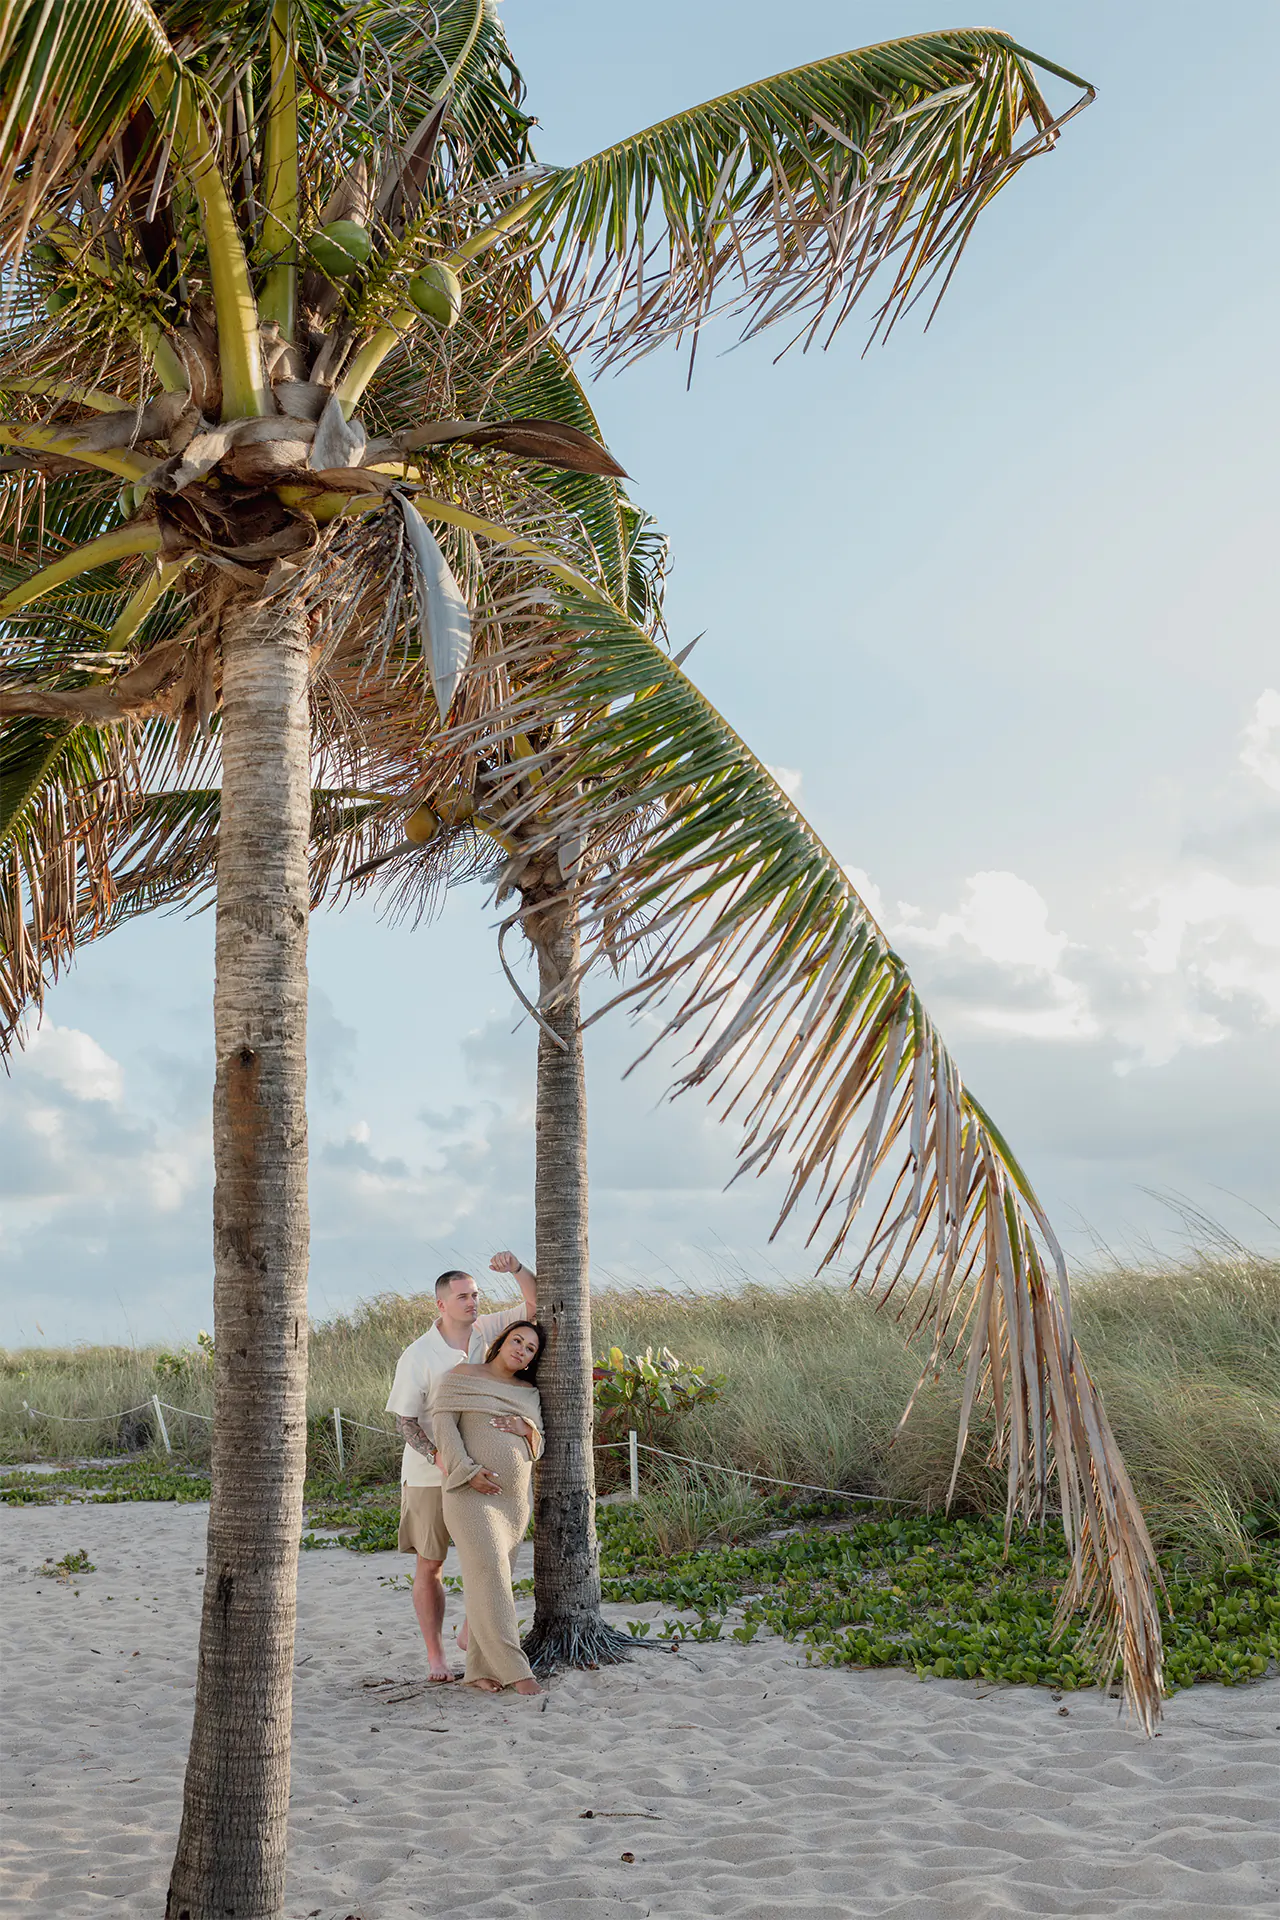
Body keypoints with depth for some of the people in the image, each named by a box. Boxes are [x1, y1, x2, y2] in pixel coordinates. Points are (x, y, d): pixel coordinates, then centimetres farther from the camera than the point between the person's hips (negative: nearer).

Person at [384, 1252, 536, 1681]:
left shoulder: (487, 1331, -4)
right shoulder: (417, 1356, -16)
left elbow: (536, 1303, -5)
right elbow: (405, 1420, -15)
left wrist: (515, 1268, -25)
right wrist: (441, 1458, -30)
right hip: (428, 1475, -3)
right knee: (429, 1566, 4)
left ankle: (471, 1632, 21)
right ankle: (435, 1655, 18)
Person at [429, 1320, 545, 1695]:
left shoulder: (529, 1394, 17)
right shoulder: (462, 1377, 2)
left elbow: (539, 1447, 16)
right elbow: (443, 1424, -7)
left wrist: (527, 1429, -8)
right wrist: (467, 1470, -18)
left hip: (516, 1497, 6)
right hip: (472, 1495, -5)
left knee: (494, 1580, 4)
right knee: (490, 1573, -15)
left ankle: (480, 1668, 8)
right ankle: (514, 1669, -18)